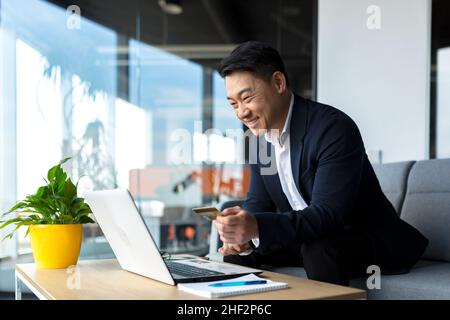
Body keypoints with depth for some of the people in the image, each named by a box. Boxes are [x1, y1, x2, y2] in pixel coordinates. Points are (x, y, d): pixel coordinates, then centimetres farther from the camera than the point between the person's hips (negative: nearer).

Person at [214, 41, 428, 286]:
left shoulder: (334, 128, -25)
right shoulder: (259, 135, 1)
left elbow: (327, 215, -32)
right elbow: (258, 202, 2)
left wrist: (257, 227, -46)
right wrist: (243, 233, -21)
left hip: (370, 239, -7)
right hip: (306, 240, 7)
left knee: (319, 247, -35)